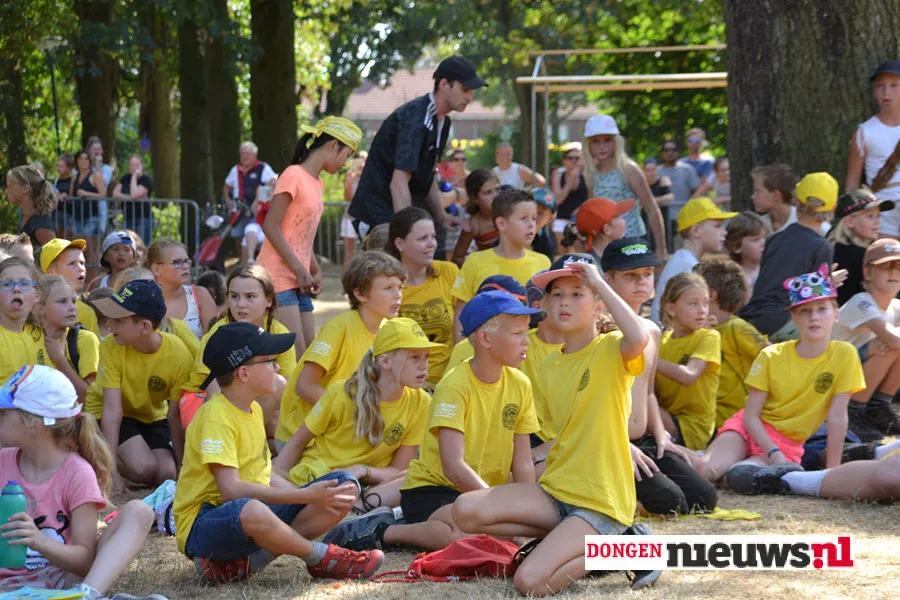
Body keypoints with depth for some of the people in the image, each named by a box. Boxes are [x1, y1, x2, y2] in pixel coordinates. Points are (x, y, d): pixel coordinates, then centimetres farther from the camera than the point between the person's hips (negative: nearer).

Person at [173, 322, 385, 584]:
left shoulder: (254, 410, 13)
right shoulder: (216, 416, -17)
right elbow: (231, 489, -26)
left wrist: (314, 497, -2)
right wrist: (305, 497, -25)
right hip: (204, 523, -10)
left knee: (345, 486, 0)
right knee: (251, 510, -44)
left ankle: (251, 560, -17)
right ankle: (320, 555, -14)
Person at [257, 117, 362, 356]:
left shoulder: (317, 182, 17)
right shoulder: (294, 175, -10)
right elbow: (271, 226, -16)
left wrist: (315, 271, 7)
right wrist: (300, 270, -16)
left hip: (299, 281, 9)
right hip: (279, 275, -9)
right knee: (295, 354, -16)